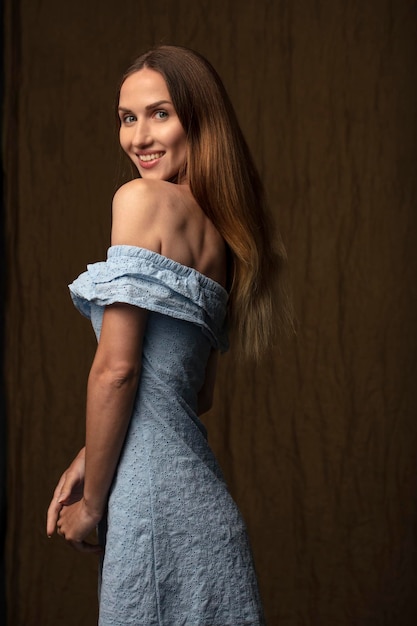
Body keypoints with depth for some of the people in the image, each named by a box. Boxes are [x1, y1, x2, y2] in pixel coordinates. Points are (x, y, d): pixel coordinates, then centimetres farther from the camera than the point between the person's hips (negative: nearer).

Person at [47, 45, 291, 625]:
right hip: (197, 486, 8)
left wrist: (91, 504, -6)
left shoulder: (143, 199, -10)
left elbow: (117, 367, -15)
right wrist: (90, 459, 15)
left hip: (153, 491, -8)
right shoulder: (216, 226, 15)